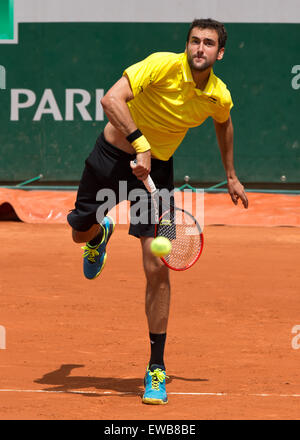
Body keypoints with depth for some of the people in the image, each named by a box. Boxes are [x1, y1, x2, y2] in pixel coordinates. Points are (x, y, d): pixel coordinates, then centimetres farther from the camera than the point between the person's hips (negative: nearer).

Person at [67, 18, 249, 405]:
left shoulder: (219, 97, -10)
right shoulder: (163, 66, -24)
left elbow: (223, 124, 16)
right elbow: (111, 99, -35)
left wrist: (231, 177, 24)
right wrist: (140, 144, -43)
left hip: (157, 169, 2)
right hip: (115, 155, -1)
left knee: (157, 268, -8)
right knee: (81, 232, 13)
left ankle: (156, 370, -1)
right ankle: (102, 232, 55)